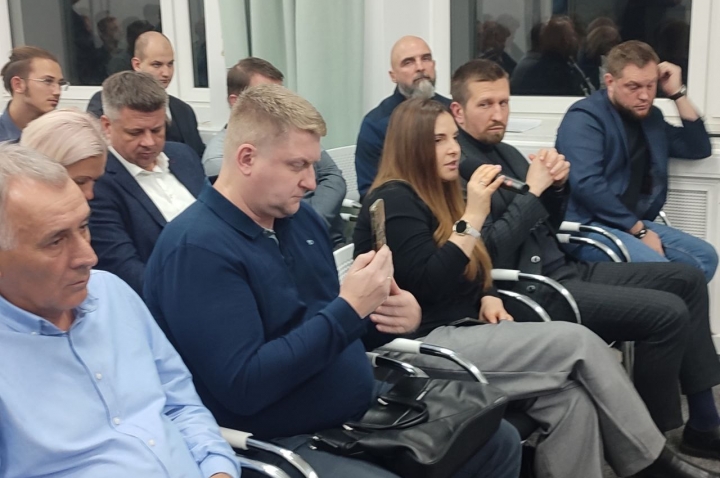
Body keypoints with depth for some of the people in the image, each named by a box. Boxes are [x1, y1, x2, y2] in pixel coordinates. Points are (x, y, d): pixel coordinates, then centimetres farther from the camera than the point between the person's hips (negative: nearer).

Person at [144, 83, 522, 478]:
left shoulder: (299, 217, 8)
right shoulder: (196, 247, -20)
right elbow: (243, 387, -26)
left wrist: (394, 316, -4)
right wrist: (348, 309, -25)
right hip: (280, 443, -8)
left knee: (499, 442, 10)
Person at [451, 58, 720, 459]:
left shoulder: (506, 152, 14)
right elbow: (492, 254, -21)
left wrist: (556, 184, -2)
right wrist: (532, 190, -18)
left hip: (566, 270, 10)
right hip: (530, 291, -10)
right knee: (668, 313, -19)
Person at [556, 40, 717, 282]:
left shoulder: (650, 117, 18)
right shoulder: (585, 117, -8)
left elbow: (699, 148, 19)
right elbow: (586, 185, -20)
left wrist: (678, 93, 9)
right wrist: (639, 230, -16)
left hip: (634, 223, 8)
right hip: (587, 226, -8)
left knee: (705, 257, -5)